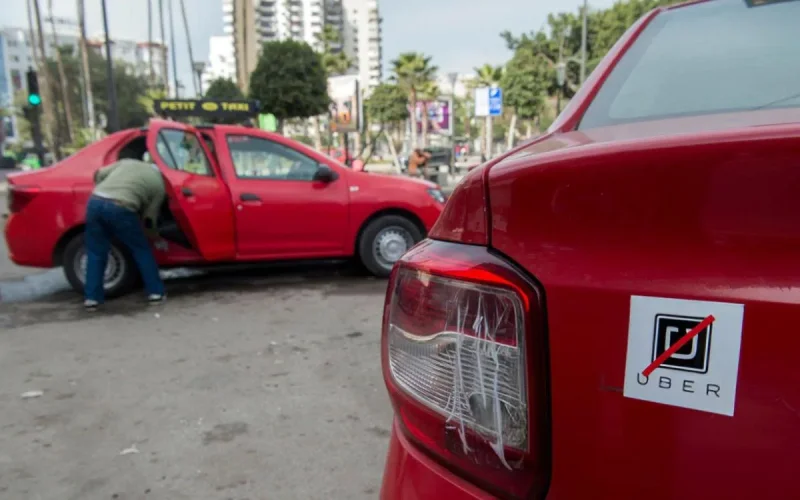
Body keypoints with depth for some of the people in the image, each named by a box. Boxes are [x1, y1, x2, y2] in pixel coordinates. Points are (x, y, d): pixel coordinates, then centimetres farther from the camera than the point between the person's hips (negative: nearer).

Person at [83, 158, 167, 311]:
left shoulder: (128, 162, 29)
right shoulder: (159, 185, 17)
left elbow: (99, 174, 22)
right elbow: (148, 220, 18)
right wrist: (157, 240, 33)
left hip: (95, 202, 4)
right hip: (119, 209, -4)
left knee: (95, 253, 16)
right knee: (142, 250, 15)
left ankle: (91, 298, 16)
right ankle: (156, 292, 18)